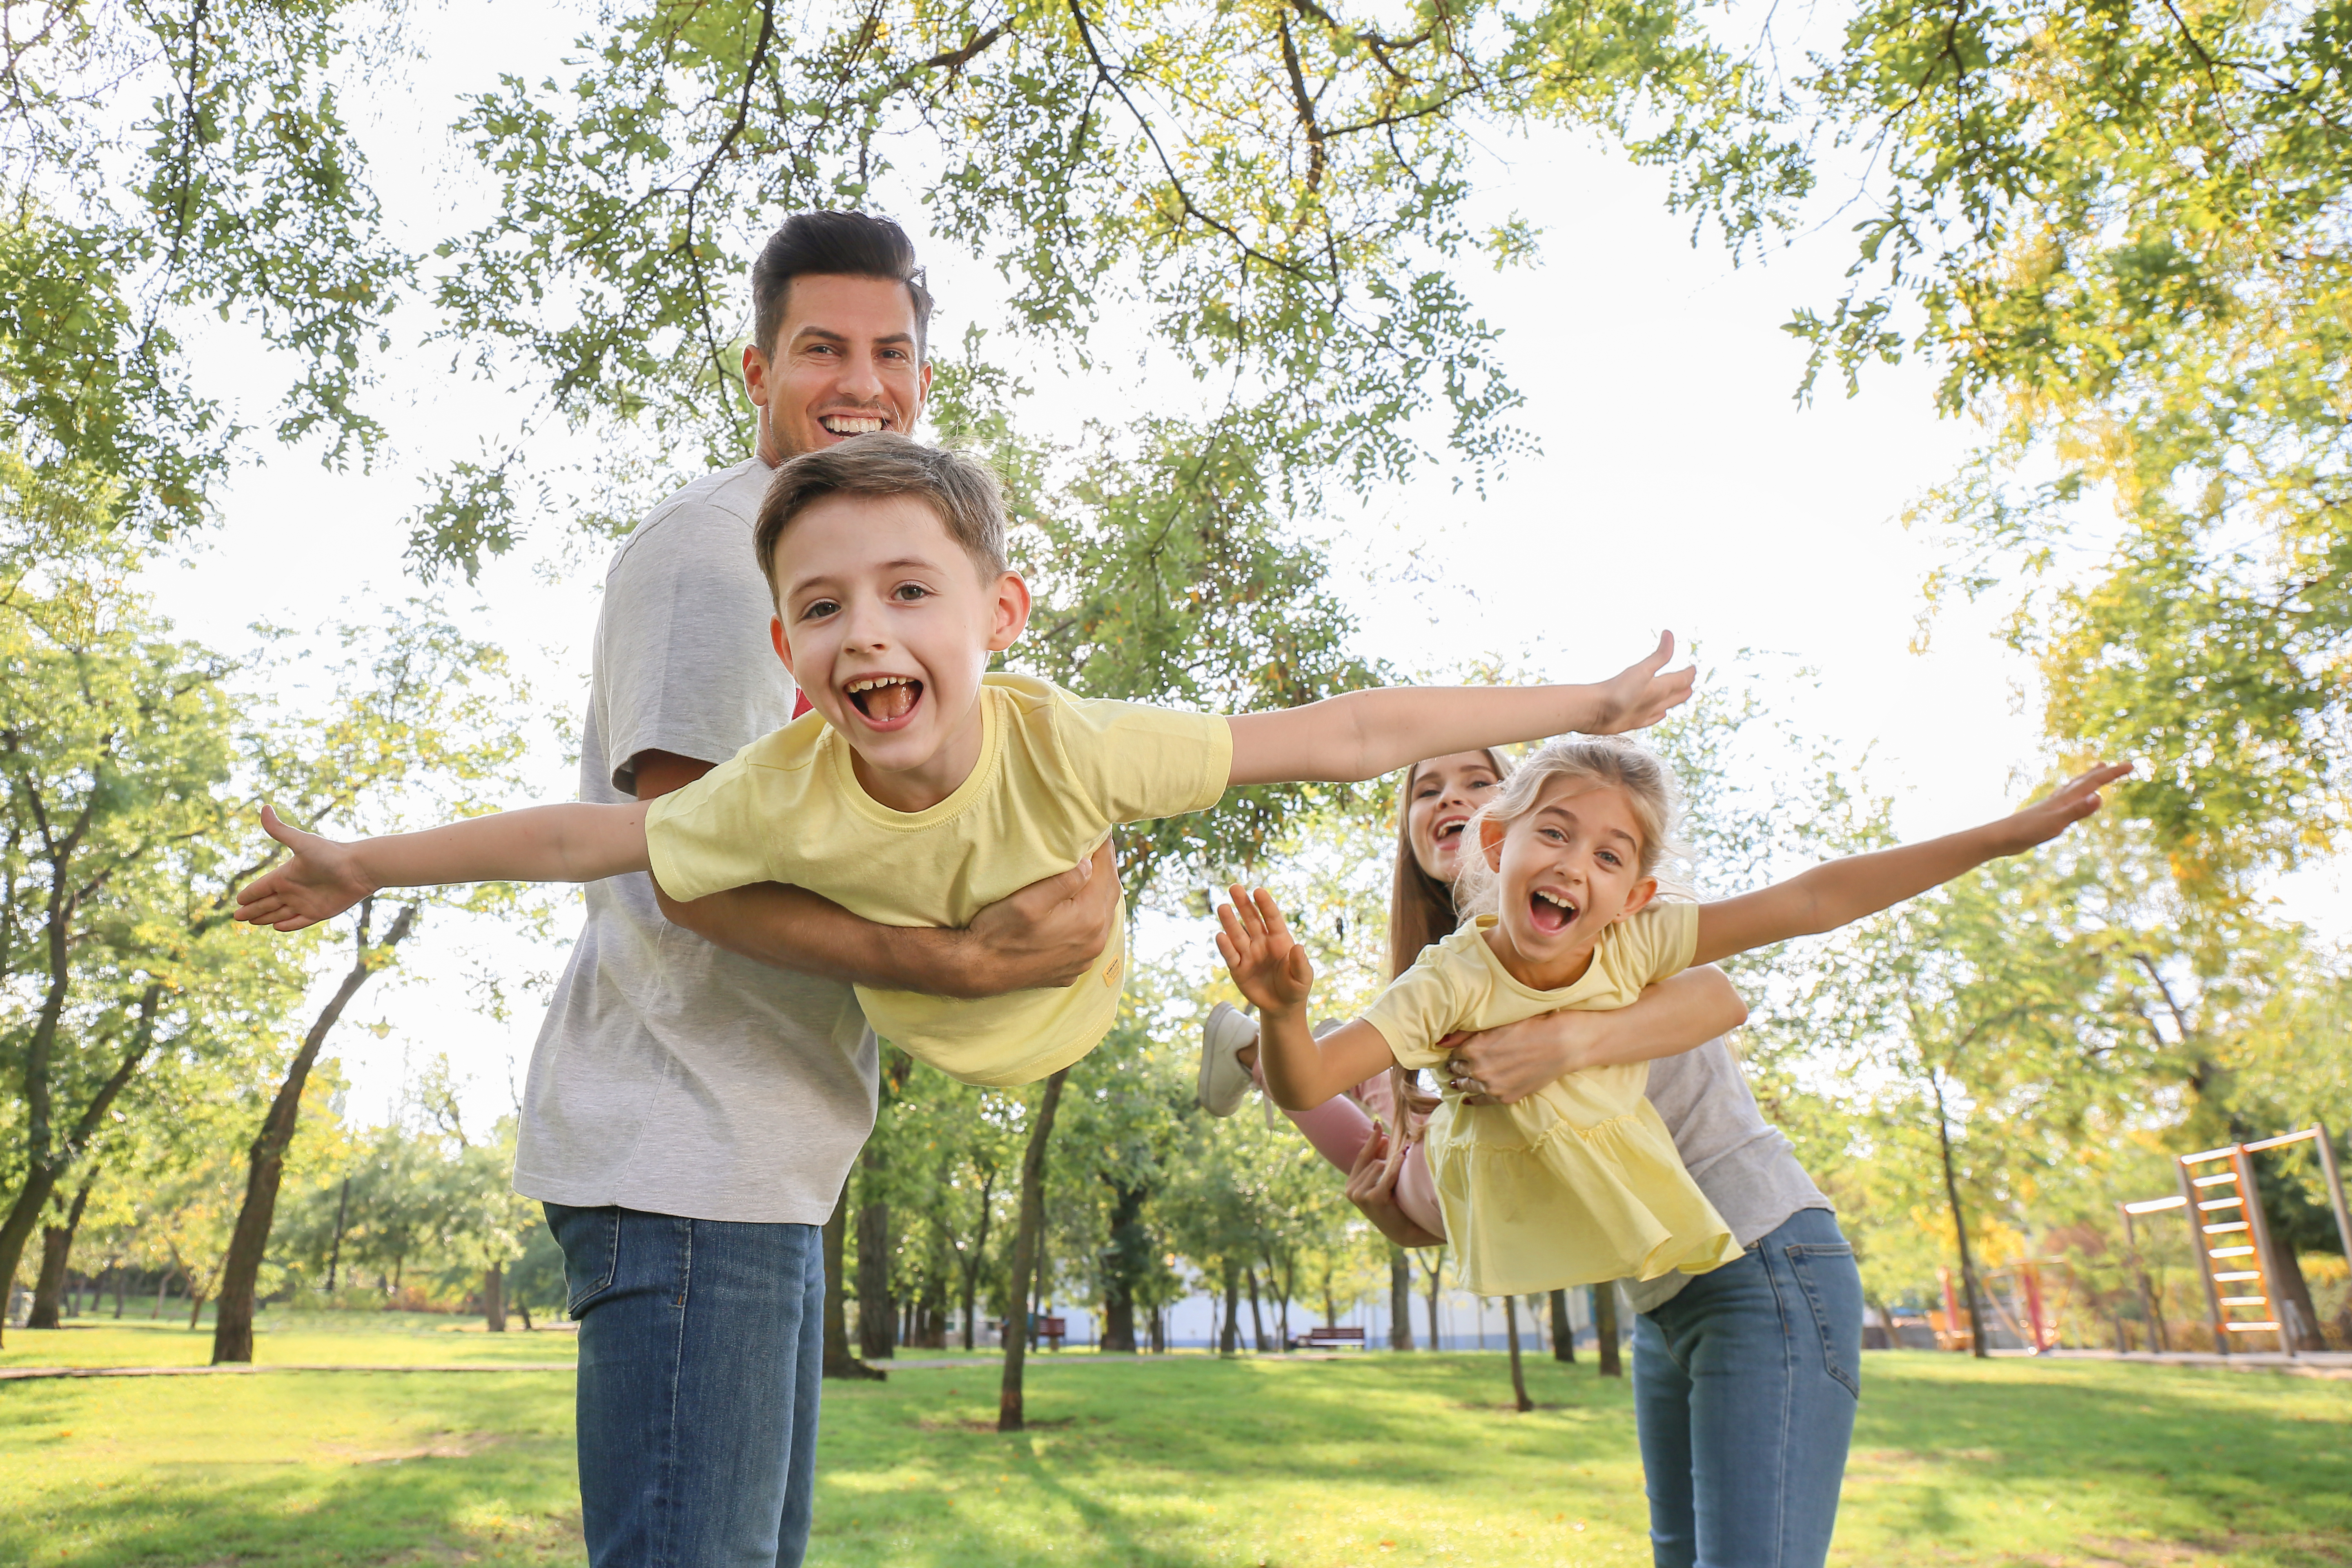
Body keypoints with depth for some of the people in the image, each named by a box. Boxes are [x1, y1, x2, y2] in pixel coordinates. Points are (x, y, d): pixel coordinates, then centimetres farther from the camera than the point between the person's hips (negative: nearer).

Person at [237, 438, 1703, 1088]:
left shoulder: (1070, 746, -43)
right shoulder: (781, 798, -39)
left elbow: (1345, 735, -39)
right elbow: (575, 837, -23)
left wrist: (1586, 705, -33)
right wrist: (365, 867, -11)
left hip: (1086, 1020, 0)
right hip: (916, 1050, 1)